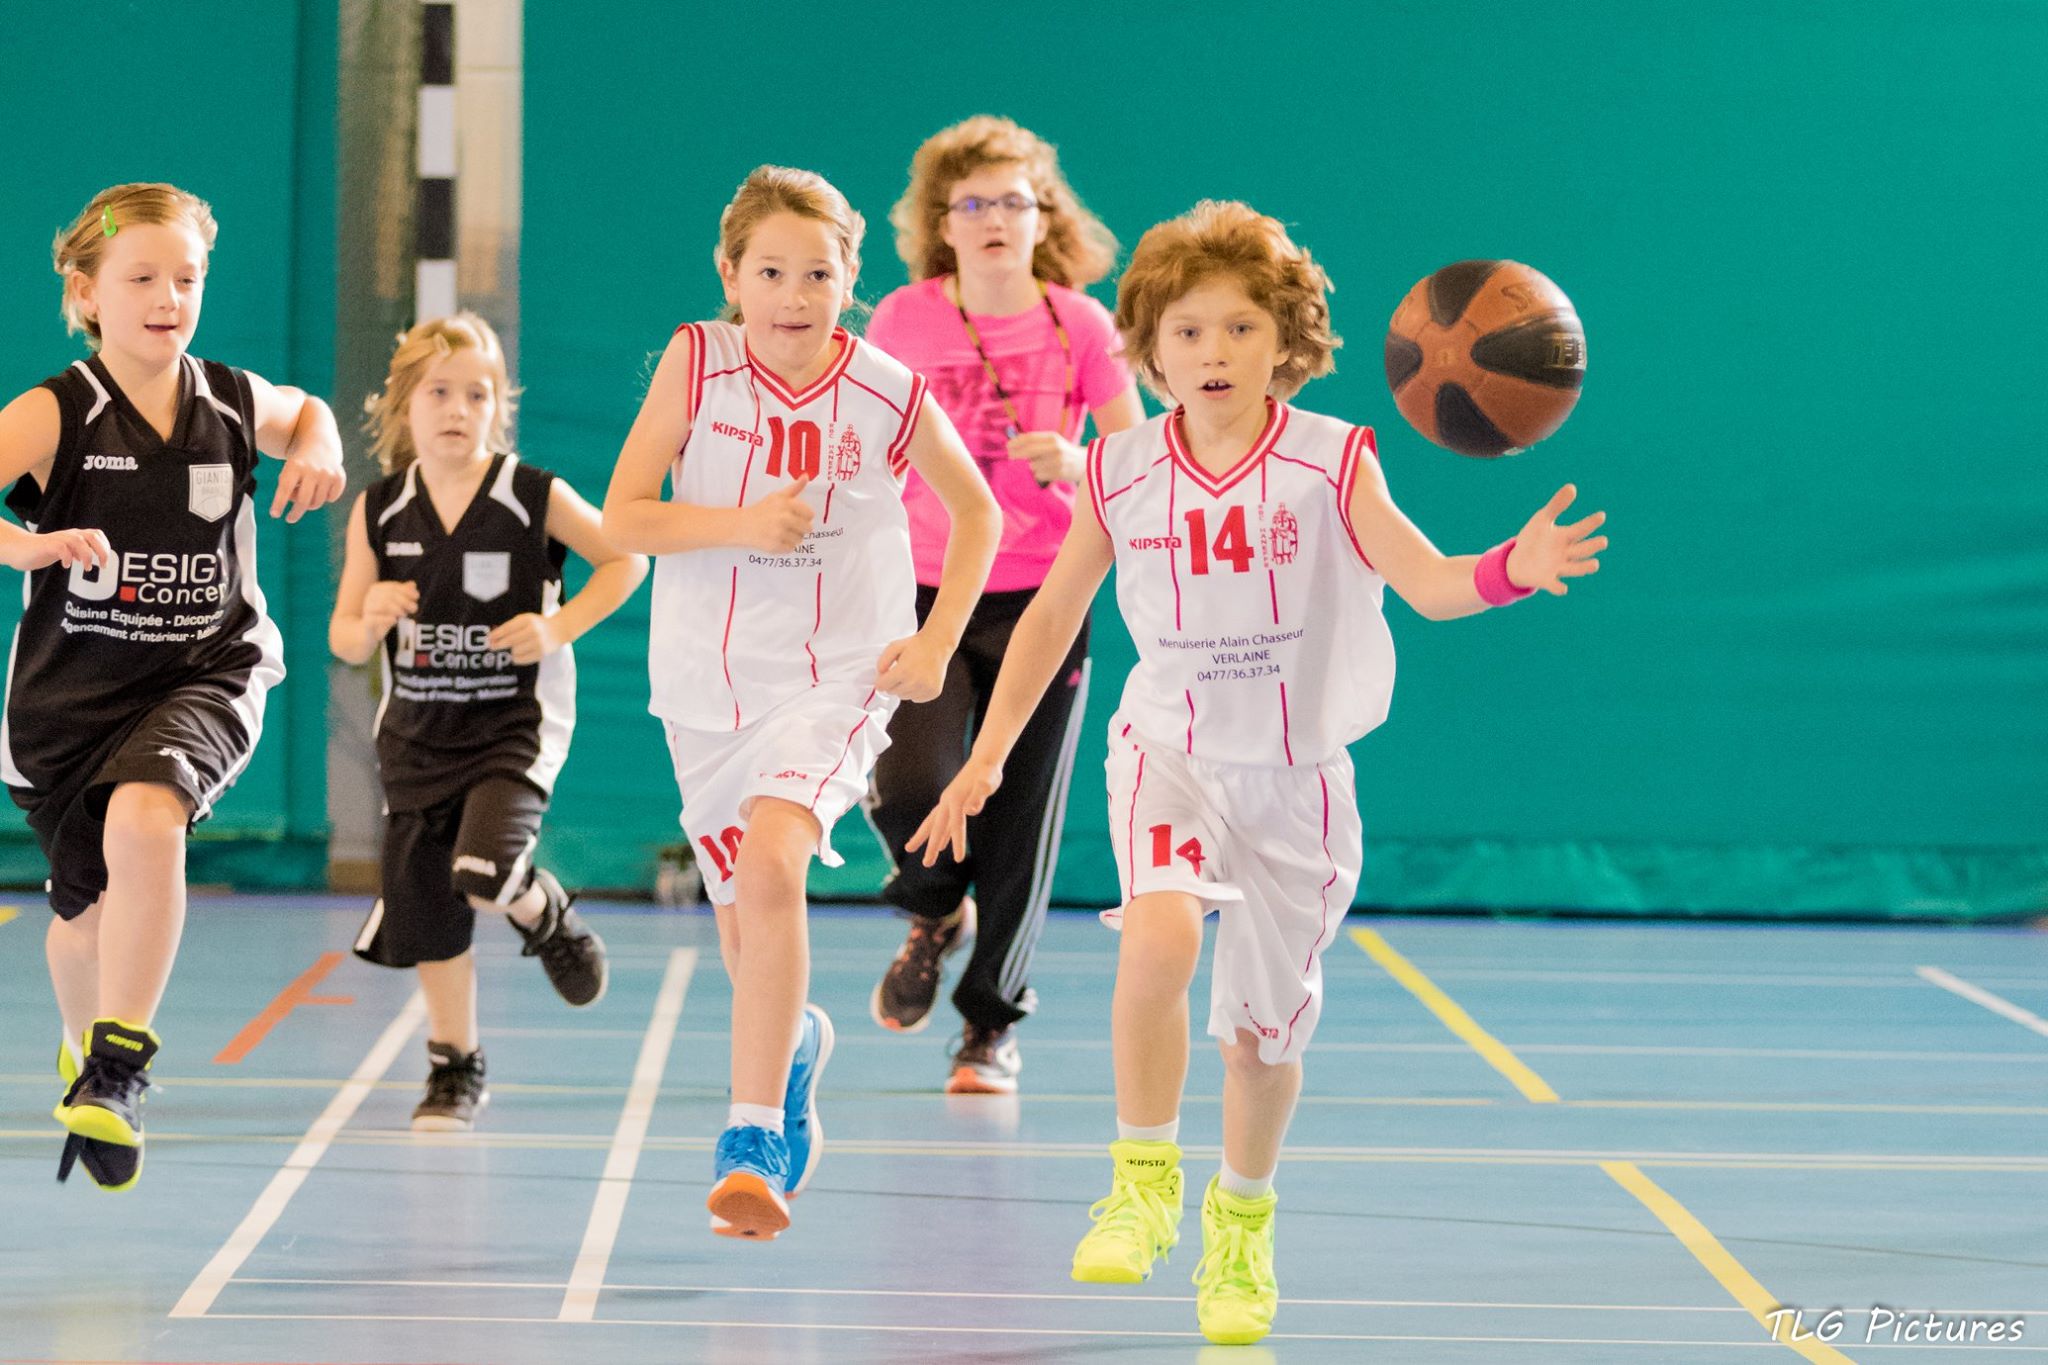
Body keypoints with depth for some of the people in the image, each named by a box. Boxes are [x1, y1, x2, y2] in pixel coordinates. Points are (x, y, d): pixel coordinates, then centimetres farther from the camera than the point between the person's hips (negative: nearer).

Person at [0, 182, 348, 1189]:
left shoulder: (235, 405, -3)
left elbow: (306, 413, 22)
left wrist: (318, 449, 0)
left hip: (206, 677, 0)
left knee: (144, 820, -31)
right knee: (91, 908, 16)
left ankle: (118, 1069, -21)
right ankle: (81, 1050, 51)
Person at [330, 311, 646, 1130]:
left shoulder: (536, 499, -9)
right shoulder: (378, 510, -2)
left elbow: (625, 558, 2)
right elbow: (344, 638, 4)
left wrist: (560, 628, -11)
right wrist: (370, 622, -20)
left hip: (515, 725, -3)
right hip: (416, 732, 3)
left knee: (485, 874, -24)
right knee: (425, 911, 6)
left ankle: (545, 915, 12)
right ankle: (455, 1069, 24)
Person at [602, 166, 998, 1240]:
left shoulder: (888, 394, -9)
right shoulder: (696, 364, -7)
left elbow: (976, 513, 8)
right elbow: (621, 519, -9)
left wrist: (937, 640, -2)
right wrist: (742, 523, -23)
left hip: (834, 677, -3)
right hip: (707, 680, 3)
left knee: (772, 867, -28)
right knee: (745, 933, 15)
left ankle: (751, 1139, -25)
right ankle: (794, 1045, 50)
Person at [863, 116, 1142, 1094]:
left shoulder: (1079, 325, -3)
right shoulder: (903, 322, -3)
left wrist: (1071, 462, -19)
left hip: (1042, 596, 0)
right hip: (927, 595, 0)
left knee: (1022, 817, 1)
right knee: (911, 791, -17)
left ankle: (993, 1022, 19)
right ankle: (936, 915, 18)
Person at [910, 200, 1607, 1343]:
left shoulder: (1330, 464, -13)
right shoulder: (1123, 475, -7)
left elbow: (1428, 583, -26)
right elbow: (1052, 614, 6)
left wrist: (1511, 570, -48)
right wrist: (986, 759, 5)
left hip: (1298, 776, 0)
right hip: (1169, 750, 0)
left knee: (1268, 1024, 10)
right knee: (1160, 938, -30)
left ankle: (1243, 1219, 38)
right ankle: (1146, 1180, -10)